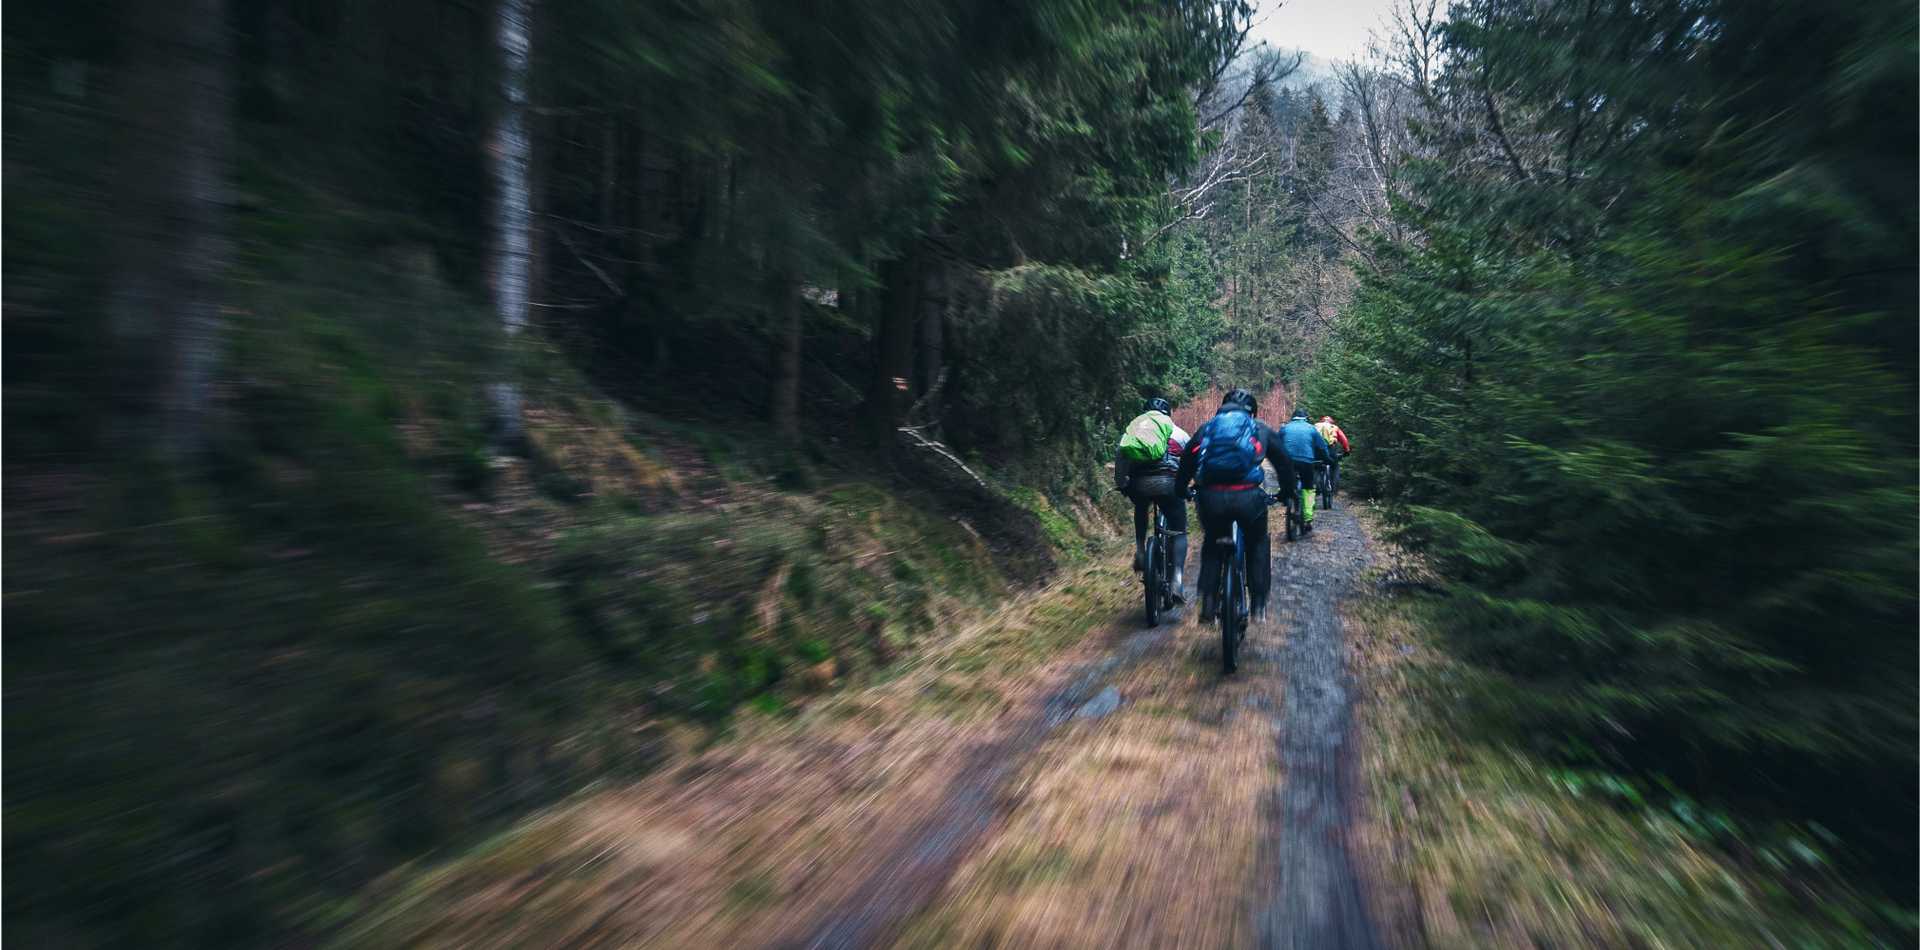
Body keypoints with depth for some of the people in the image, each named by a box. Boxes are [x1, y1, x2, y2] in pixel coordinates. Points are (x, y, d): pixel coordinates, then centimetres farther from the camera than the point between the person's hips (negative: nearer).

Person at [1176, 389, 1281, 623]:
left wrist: (1179, 490, 37)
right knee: (1258, 543, 27)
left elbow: (1186, 463, 23)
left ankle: (1208, 605, 16)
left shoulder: (1206, 428, 23)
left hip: (1210, 497, 1)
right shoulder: (1261, 429, 22)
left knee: (1212, 543, 26)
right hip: (1248, 496, -1)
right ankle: (1259, 604, 23)